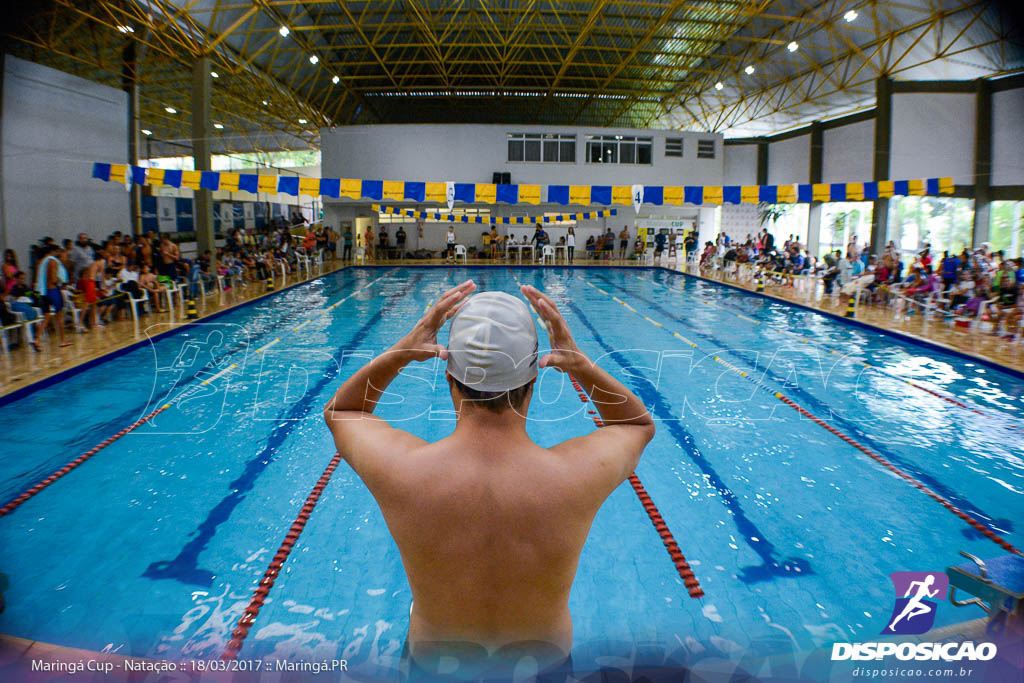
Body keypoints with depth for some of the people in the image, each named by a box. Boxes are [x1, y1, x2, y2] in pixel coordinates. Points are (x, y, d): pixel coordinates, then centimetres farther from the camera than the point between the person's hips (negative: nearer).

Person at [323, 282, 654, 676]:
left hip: (432, 665, 0)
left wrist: (401, 351, -23)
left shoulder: (400, 469, -31)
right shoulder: (578, 474, -31)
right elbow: (639, 423, -7)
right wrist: (582, 365, -21)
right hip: (545, 662, 1)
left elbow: (339, 411, -7)